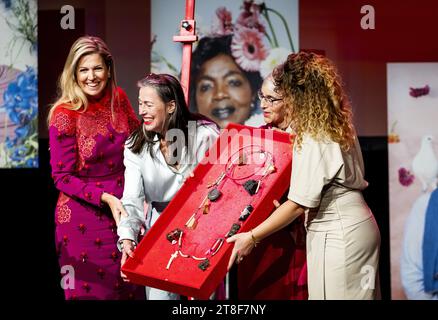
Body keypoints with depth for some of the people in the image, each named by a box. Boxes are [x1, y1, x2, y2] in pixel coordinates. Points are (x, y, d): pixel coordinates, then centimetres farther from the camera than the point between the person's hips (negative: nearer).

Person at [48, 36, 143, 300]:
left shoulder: (118, 100, 1)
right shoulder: (65, 115, -12)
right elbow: (63, 178, -11)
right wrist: (106, 198, -21)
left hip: (122, 210, 4)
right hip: (84, 217, -4)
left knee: (130, 287, 12)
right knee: (91, 289, 6)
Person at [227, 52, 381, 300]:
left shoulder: (313, 139, -20)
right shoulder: (339, 127, 6)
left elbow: (300, 204, -21)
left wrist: (252, 237, -16)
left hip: (338, 235, -9)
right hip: (358, 226, 9)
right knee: (359, 294, 14)